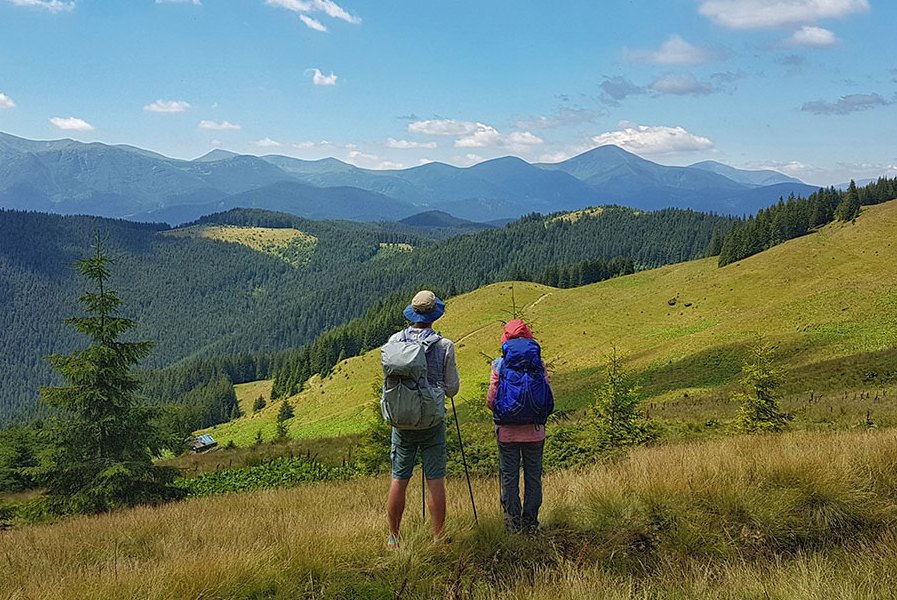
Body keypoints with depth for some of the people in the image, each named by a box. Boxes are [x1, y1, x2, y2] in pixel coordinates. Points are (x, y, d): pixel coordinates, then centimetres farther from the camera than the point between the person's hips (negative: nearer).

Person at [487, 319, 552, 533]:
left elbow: (491, 400, -6)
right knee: (533, 476, 12)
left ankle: (513, 522, 12)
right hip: (535, 431, 1)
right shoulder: (539, 364, -2)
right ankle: (530, 521, 16)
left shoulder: (499, 364, -6)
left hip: (507, 432, -1)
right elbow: (549, 398, 0)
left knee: (509, 477, 9)